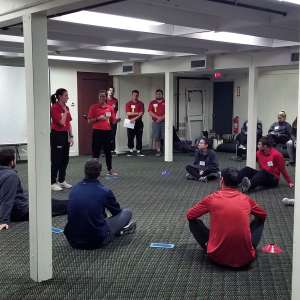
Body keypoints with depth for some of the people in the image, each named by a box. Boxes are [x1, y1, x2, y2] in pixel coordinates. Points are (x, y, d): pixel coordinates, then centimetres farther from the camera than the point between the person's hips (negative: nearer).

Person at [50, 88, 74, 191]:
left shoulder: (66, 107, 11)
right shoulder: (55, 107, -14)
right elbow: (62, 122, -21)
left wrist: (71, 136, 10)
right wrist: (65, 111, -11)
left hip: (65, 135, 8)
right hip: (57, 135, -8)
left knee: (65, 159, 12)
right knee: (56, 160, -3)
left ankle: (62, 180, 23)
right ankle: (53, 183, 5)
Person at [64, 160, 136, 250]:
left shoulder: (74, 189, 4)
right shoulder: (104, 192, -11)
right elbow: (117, 212, 10)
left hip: (73, 240, 5)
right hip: (96, 241, -5)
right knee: (127, 212, 11)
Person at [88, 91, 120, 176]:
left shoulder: (110, 108, 9)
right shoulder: (93, 107, -1)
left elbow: (113, 121, 11)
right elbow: (89, 120, -3)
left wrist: (117, 120, -11)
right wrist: (98, 118, -17)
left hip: (107, 132, 3)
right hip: (97, 132, -3)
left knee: (108, 151, 10)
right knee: (96, 152, 1)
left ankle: (110, 170, 19)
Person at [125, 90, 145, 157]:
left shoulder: (141, 103, 5)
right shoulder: (128, 103, 5)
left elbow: (141, 113, -6)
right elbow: (128, 113, -6)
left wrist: (134, 118, -16)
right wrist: (137, 113, -11)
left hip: (138, 122, 0)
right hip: (130, 123, 0)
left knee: (139, 137, 0)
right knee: (130, 137, 1)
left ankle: (138, 151, 5)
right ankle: (131, 150, 11)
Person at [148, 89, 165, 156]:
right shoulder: (152, 103, 12)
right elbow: (150, 112, 2)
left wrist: (162, 118, -12)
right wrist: (158, 117, -11)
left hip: (164, 122, -1)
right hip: (155, 122, 1)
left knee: (165, 137, -6)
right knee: (156, 138, 0)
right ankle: (158, 151, 4)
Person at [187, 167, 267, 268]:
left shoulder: (211, 198, -1)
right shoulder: (246, 199, 6)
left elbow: (189, 216, 12)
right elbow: (263, 215, 26)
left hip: (218, 257, -2)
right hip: (246, 258, 2)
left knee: (194, 222, 18)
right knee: (259, 220, 25)